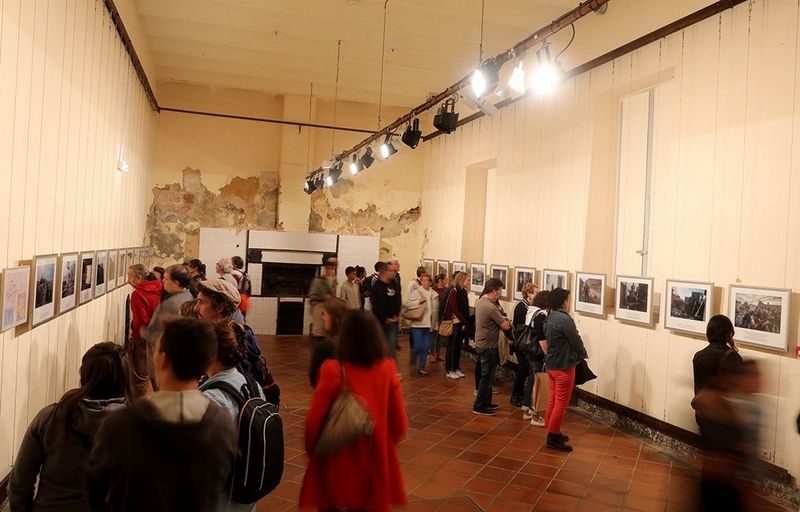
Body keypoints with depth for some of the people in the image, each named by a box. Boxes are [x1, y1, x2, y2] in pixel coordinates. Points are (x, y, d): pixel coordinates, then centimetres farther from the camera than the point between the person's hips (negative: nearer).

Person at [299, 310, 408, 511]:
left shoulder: (334, 371, -19)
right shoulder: (388, 369, -11)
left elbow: (314, 421, -14)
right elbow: (400, 424, -4)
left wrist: (312, 451, 6)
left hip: (338, 464, -2)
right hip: (376, 465, 2)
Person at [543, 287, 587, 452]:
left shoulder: (550, 317, 8)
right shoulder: (564, 319, -21)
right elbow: (576, 340, -14)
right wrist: (584, 355, 5)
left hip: (551, 364, 9)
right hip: (563, 366, -9)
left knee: (553, 399, 16)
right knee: (561, 403, -1)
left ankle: (552, 432, 26)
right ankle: (553, 437, 4)